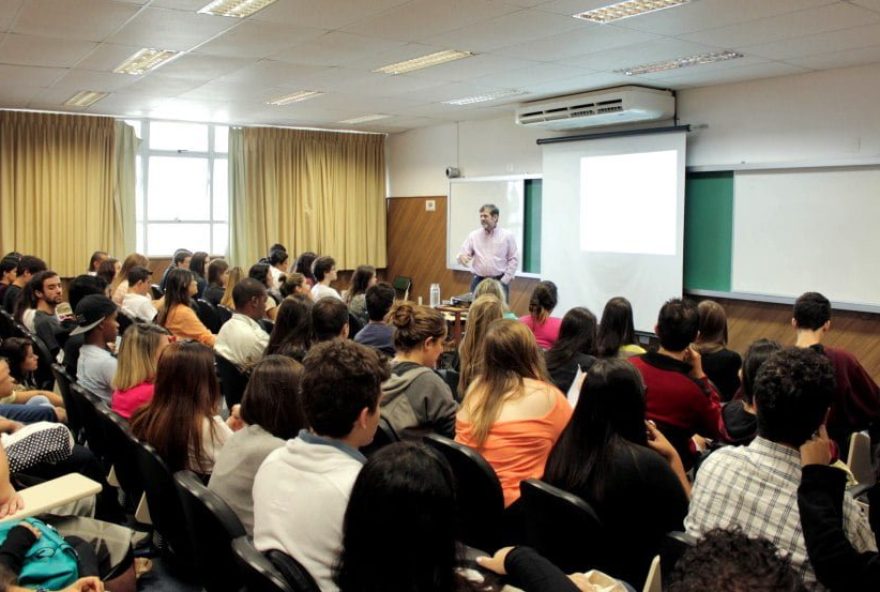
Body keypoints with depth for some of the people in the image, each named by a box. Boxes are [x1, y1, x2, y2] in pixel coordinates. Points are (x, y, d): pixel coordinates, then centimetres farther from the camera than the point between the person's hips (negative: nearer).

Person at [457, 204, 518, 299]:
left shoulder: (507, 236, 0)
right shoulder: (473, 235, 5)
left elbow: (513, 259, 0)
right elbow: (463, 253, 3)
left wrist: (505, 280, -7)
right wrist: (462, 257, -22)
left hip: (499, 281, -2)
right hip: (478, 281, 2)